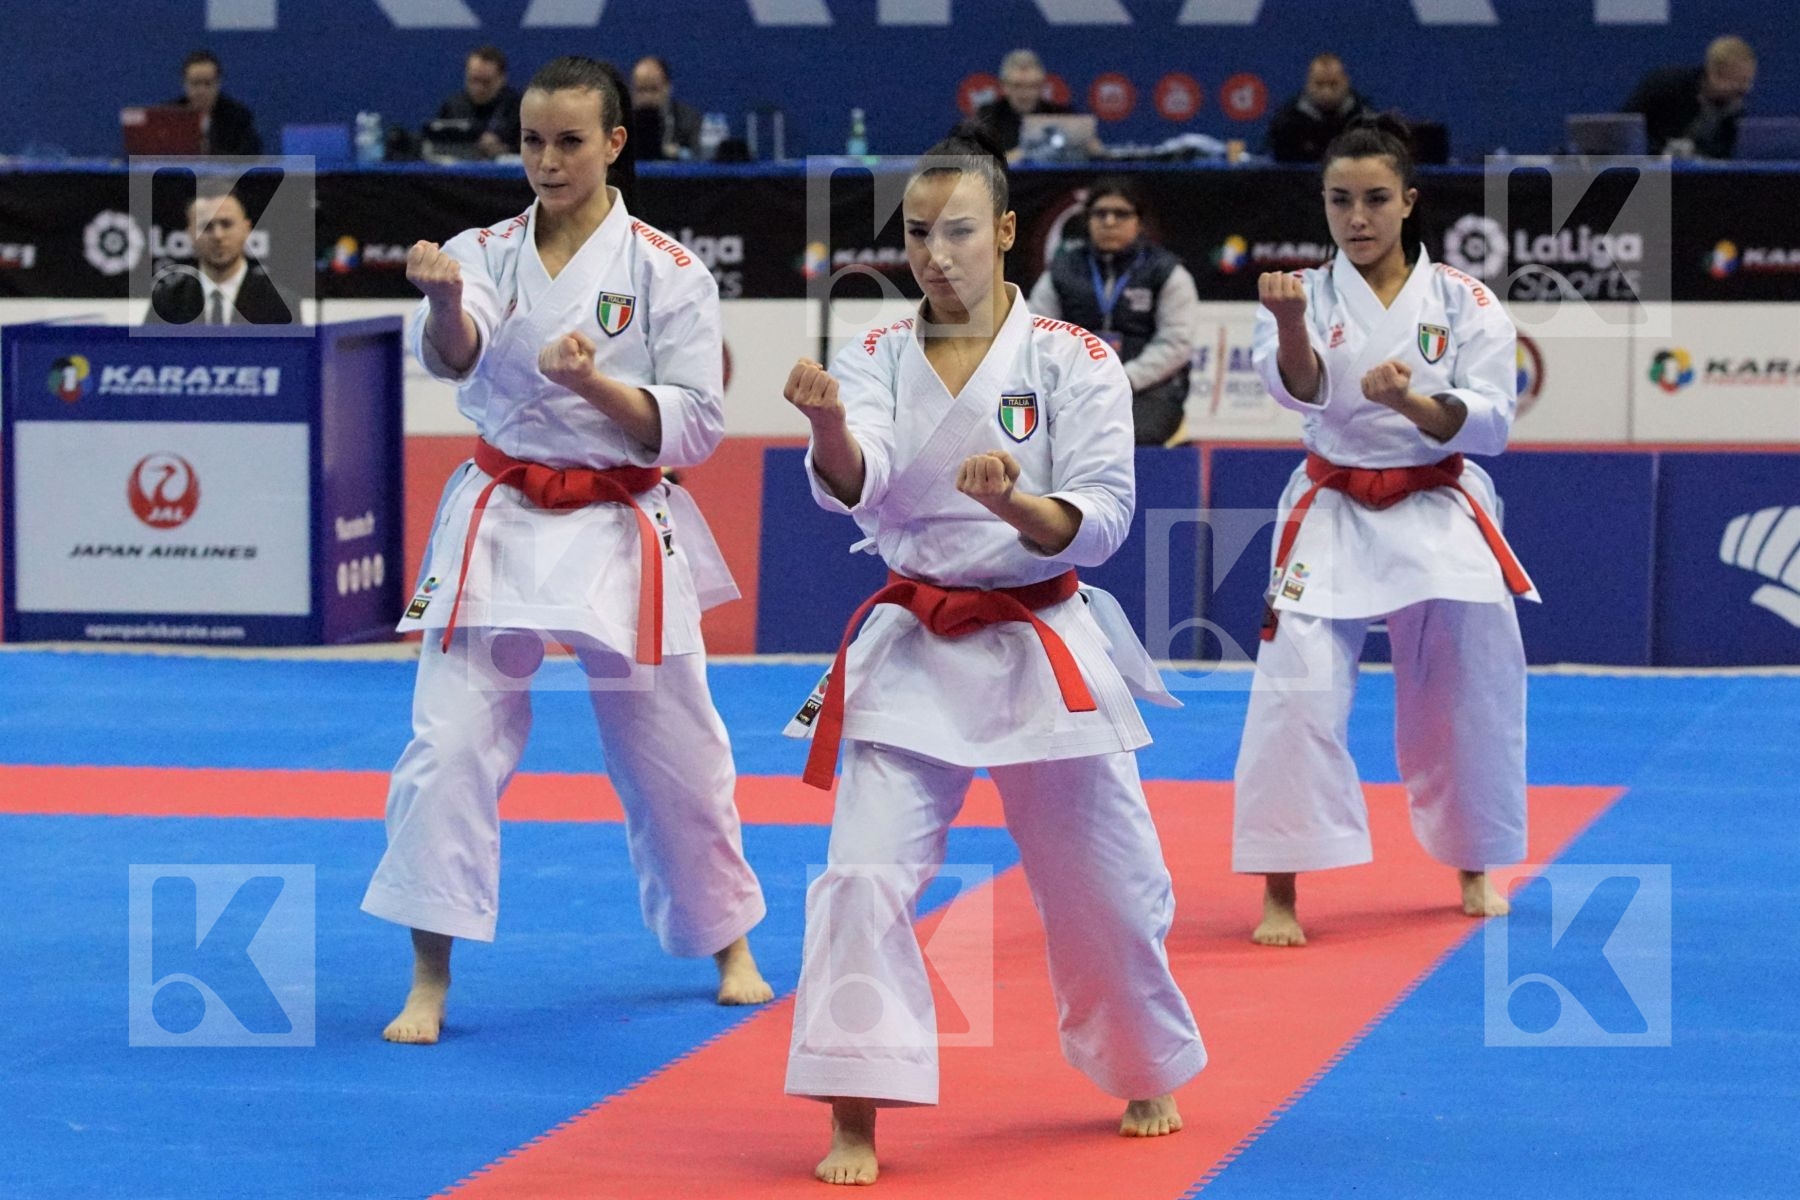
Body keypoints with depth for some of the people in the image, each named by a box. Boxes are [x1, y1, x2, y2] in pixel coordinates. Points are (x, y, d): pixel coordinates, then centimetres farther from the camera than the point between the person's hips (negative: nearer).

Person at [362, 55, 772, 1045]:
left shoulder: (666, 273, -4)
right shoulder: (486, 254, 0)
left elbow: (693, 426, -5)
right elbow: (453, 353, -21)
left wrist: (596, 383, -21)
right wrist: (442, 298, -45)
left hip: (622, 536, -1)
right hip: (498, 526, 1)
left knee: (674, 758, 11)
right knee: (449, 746, -10)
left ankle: (729, 945, 34)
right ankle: (430, 982, -3)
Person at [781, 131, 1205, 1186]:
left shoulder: (1074, 363, -4)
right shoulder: (879, 362, 1)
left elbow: (1098, 521, -12)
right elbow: (854, 481, -19)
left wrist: (1016, 502, -32)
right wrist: (829, 425, -42)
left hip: (1043, 652, -1)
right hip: (915, 652, 1)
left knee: (1105, 889, 10)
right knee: (866, 875, -13)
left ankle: (1148, 1078, 35)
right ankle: (855, 1121, -7)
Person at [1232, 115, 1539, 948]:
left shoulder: (1462, 302, -1)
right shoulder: (1311, 296, -1)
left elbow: (1488, 420, -8)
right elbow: (1299, 386, -21)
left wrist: (1412, 402, -27)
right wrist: (1289, 324, -43)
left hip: (1441, 518, 1)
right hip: (1332, 518, -1)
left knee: (1468, 692, 9)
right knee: (1297, 691, -14)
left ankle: (1473, 866, 32)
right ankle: (1279, 889, -7)